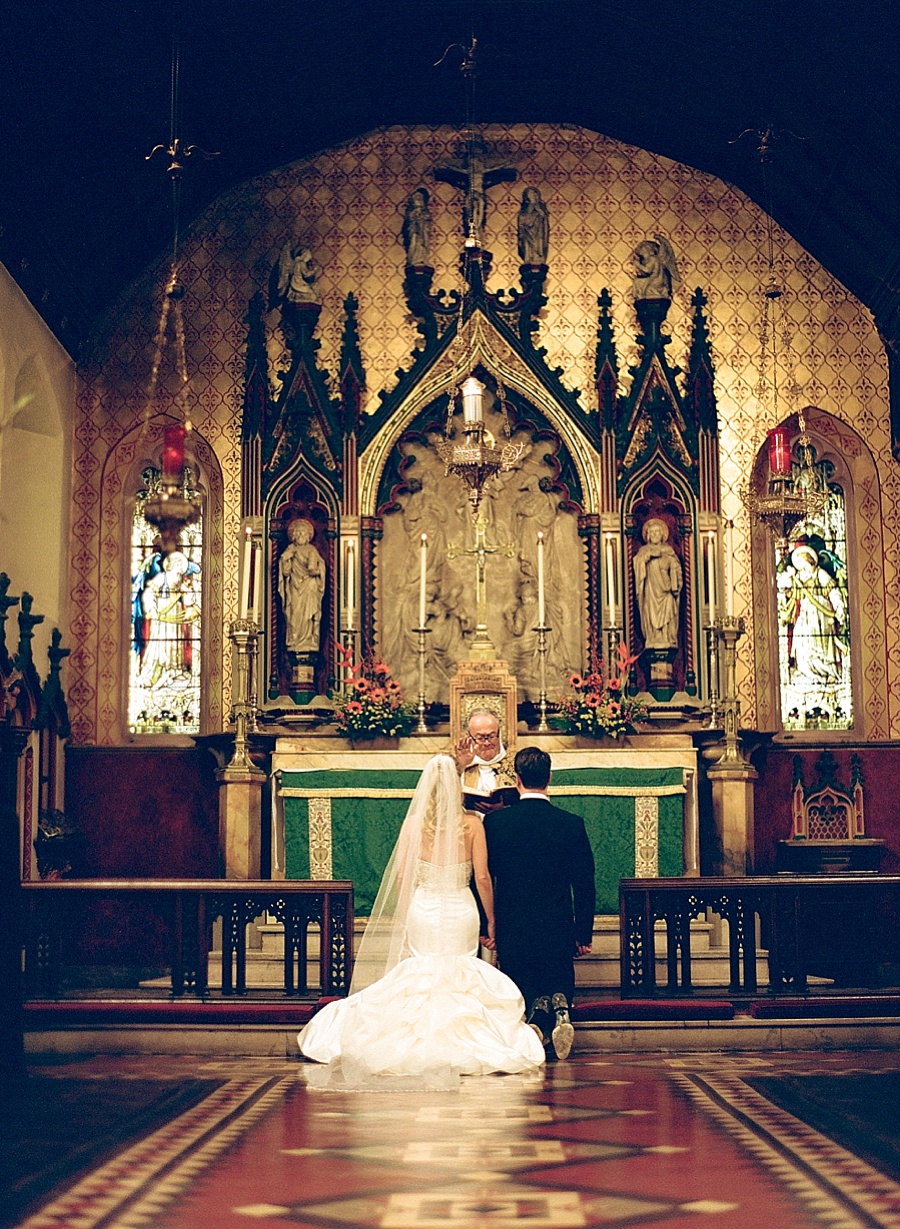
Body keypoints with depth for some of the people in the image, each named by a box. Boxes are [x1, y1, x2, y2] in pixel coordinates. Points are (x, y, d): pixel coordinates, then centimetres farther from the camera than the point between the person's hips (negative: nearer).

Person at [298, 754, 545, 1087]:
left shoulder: (413, 823, -4)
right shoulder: (472, 824, -6)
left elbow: (402, 877, -2)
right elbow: (482, 877, -5)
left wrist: (403, 922, 9)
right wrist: (491, 921, 5)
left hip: (422, 910, 1)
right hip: (461, 911, -1)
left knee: (420, 978, 12)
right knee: (459, 980, 8)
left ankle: (423, 1043, 9)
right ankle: (457, 1045, 3)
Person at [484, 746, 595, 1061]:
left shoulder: (494, 821, -6)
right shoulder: (572, 824, -5)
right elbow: (584, 884, -2)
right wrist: (584, 934, 8)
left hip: (511, 931, -1)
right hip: (558, 930, 1)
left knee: (522, 998, 14)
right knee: (559, 984, 22)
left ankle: (536, 1013, -20)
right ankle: (559, 1007, -11)